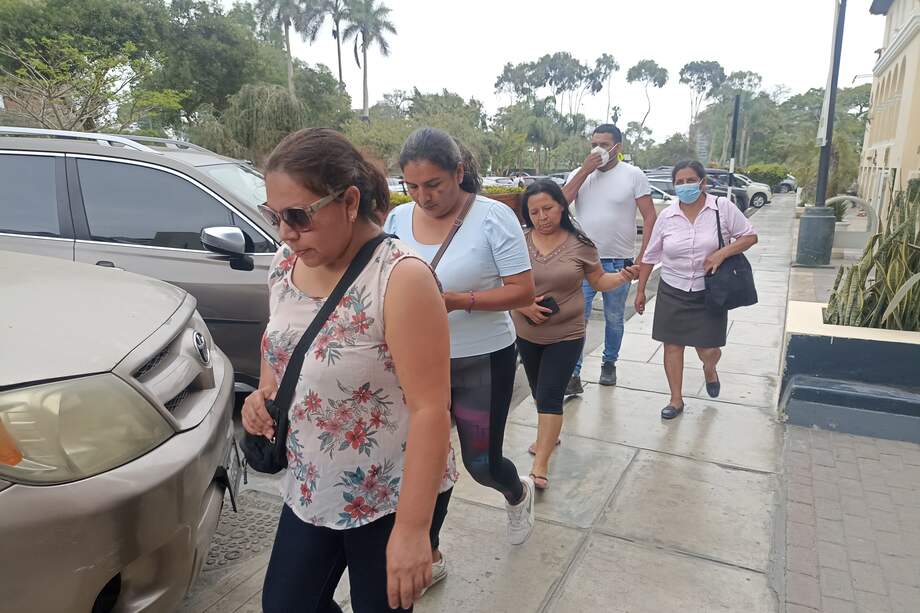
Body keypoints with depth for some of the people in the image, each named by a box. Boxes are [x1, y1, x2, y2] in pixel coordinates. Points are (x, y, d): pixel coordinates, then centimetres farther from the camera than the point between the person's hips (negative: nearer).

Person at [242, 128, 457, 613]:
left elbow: (429, 409, -25)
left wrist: (412, 528, -24)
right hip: (310, 490, 7)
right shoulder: (284, 265, -3)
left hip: (390, 498, -6)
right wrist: (264, 391, -5)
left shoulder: (401, 278, -25)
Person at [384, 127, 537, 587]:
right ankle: (429, 556, 32)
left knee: (481, 464, 9)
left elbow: (523, 292, -15)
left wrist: (458, 301, -27)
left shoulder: (493, 217, -15)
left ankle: (518, 493, 47)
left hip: (483, 362, -3)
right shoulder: (398, 219, -2)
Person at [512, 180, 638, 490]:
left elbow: (598, 281, 2)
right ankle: (549, 434, 46)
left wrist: (623, 277, -17)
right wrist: (523, 305, -16)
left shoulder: (579, 244, -8)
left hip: (566, 335, -3)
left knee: (550, 396, -7)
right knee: (539, 392, 20)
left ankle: (540, 467, -2)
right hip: (527, 333, 3)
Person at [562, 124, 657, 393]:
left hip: (618, 263, -1)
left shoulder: (633, 175, -3)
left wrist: (644, 259, -11)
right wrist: (585, 170, -13)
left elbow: (650, 217, -4)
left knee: (614, 319, 14)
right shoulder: (579, 174, 5)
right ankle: (573, 374, 1)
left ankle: (609, 363, 35)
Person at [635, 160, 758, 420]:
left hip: (709, 293, -2)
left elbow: (750, 236, -2)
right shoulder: (667, 216, -2)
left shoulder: (723, 207, -8)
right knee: (672, 345, 5)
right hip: (672, 292, 2)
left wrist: (722, 253, -19)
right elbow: (650, 256, 5)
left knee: (708, 349, 1)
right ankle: (676, 399, 21)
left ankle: (710, 369, 40)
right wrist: (640, 291, 7)